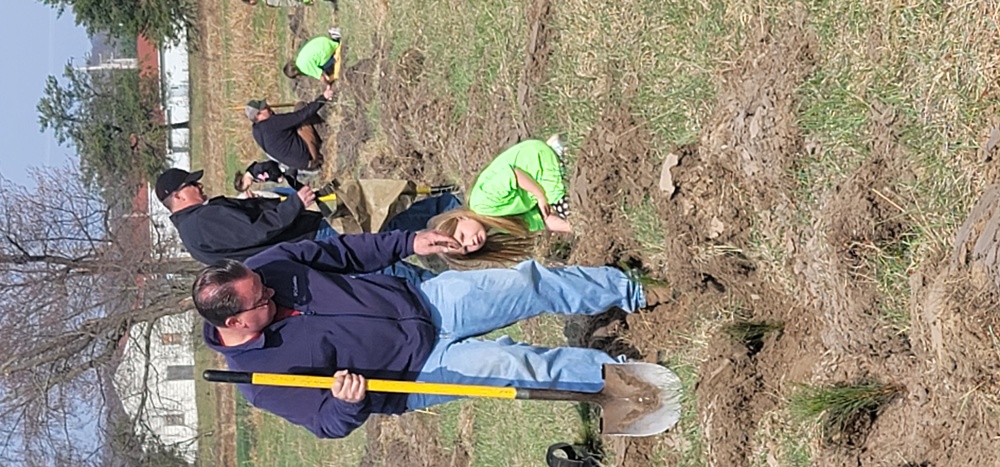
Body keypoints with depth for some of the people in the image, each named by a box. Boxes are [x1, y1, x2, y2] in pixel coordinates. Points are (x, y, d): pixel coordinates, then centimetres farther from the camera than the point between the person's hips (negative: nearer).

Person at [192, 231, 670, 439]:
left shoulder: (264, 265, -11)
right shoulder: (257, 376, -23)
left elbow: (340, 251, 2)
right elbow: (329, 422, -16)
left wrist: (408, 243, -2)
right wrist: (350, 403, -39)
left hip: (421, 299, 5)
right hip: (416, 369, -5)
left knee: (529, 282, -3)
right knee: (512, 364, -18)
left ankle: (631, 292, 18)